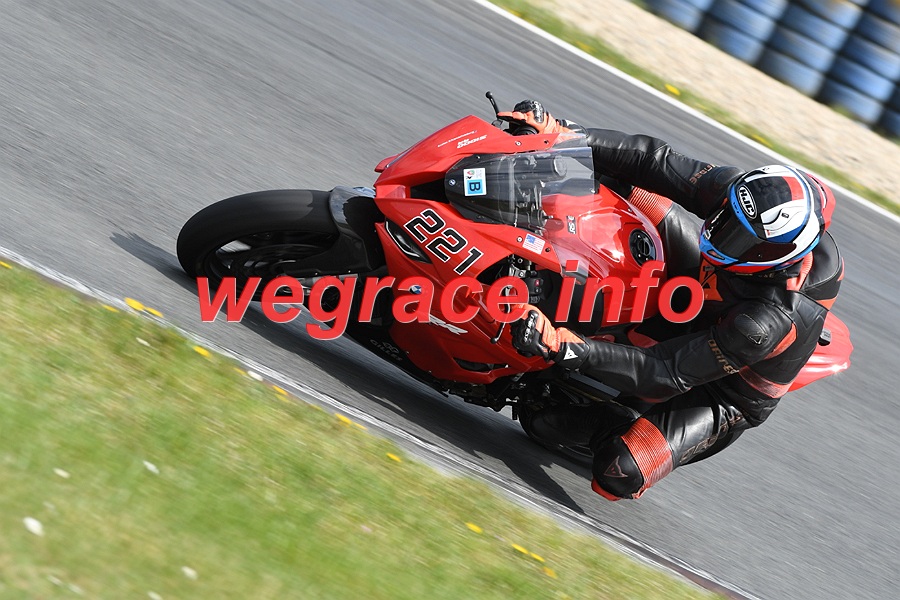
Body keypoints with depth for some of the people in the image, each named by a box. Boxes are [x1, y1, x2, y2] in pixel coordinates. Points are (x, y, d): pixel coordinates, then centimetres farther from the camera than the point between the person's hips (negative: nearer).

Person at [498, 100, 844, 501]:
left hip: (720, 396, -6)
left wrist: (560, 346, -45)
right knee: (633, 189, -10)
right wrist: (558, 133, -30)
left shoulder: (770, 323, -42)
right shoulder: (743, 193, -27)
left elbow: (668, 374, -38)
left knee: (618, 474, -25)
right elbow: (656, 160, -21)